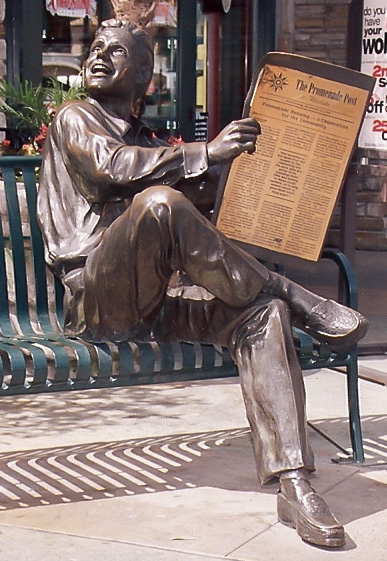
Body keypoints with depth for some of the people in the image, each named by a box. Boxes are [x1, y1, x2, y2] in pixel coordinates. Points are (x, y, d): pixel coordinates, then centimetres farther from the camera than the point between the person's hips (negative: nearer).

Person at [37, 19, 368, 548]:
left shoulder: (148, 142, 29)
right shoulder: (75, 120, 10)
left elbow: (192, 205, 24)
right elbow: (111, 167, -12)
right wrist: (206, 152, -15)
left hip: (155, 301, 6)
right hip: (95, 301, -6)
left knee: (261, 311, -21)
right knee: (158, 201, -34)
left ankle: (294, 485, -32)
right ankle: (294, 297, -18)